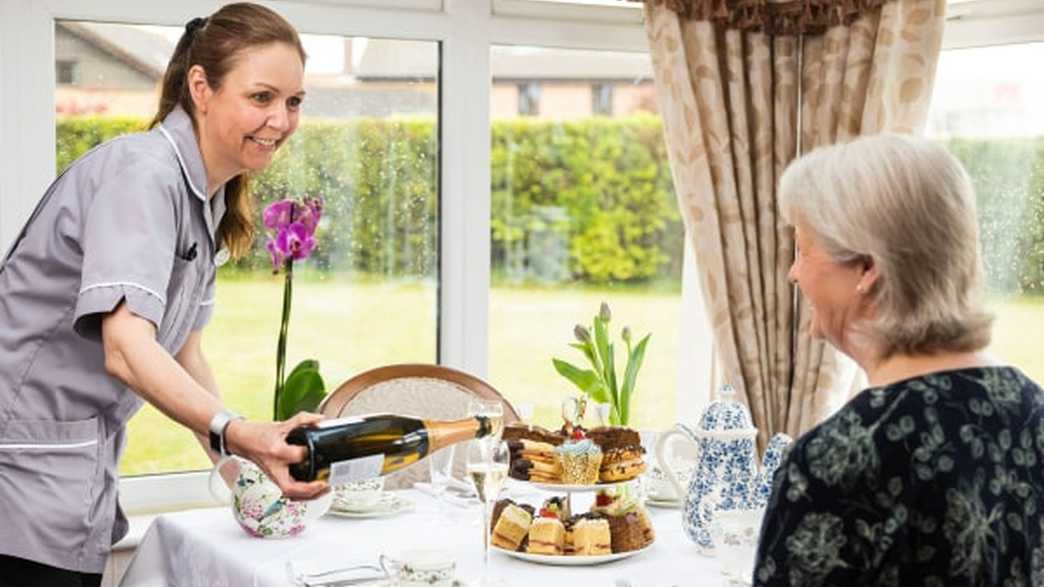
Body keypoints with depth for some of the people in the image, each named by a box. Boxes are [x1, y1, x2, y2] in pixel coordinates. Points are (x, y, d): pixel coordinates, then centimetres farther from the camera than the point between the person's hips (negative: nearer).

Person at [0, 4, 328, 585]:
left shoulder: (210, 198, 10)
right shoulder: (142, 172, -18)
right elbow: (126, 347, -30)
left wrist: (253, 455, 2)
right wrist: (239, 435, -45)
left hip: (83, 469, 9)